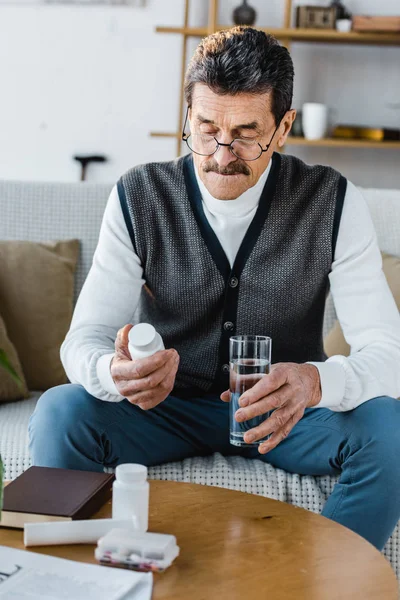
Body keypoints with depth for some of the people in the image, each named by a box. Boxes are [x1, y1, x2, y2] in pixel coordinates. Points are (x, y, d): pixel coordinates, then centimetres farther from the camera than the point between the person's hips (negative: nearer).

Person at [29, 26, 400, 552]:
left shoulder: (334, 203, -12)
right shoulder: (139, 197, -10)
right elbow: (85, 338, -12)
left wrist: (315, 381, -41)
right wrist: (113, 372, -39)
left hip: (282, 411, 0)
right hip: (166, 404, 1)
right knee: (59, 414, -27)